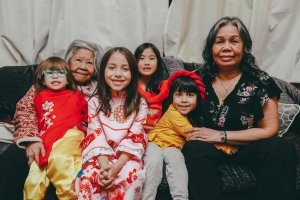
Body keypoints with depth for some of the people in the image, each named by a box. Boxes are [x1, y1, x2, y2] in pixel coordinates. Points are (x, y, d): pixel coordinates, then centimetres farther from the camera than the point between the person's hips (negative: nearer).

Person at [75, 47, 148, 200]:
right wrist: (104, 165, -22)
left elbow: (134, 138, -7)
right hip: (100, 156, 1)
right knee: (86, 177, -30)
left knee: (129, 177, -33)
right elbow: (95, 135, -5)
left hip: (127, 157, -1)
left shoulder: (140, 104, 1)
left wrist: (116, 167, -22)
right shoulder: (95, 102, 4)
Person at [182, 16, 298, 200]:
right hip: (209, 147, 1)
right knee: (194, 148, -32)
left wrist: (221, 135, -15)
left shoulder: (260, 81, -3)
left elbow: (270, 129, -5)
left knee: (283, 149, -28)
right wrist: (193, 133, -14)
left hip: (247, 148, 0)